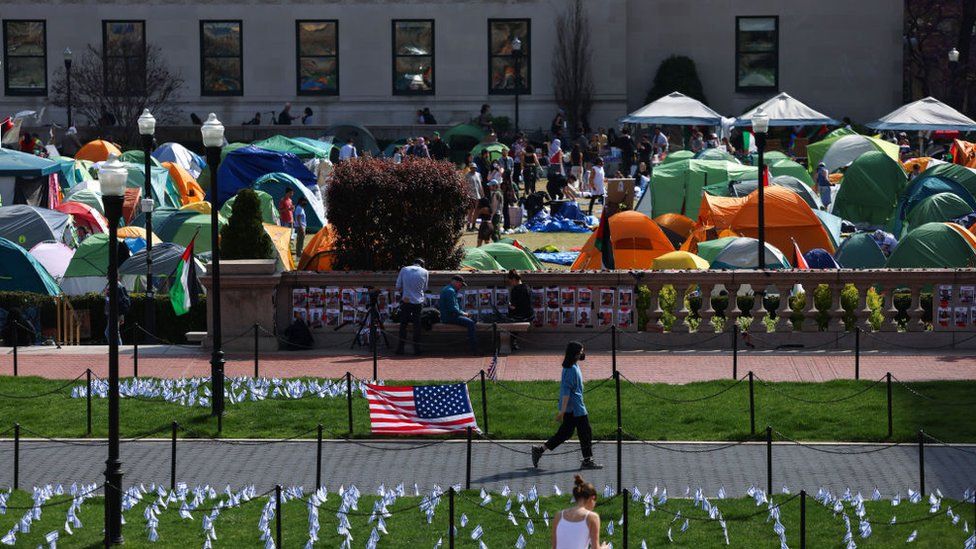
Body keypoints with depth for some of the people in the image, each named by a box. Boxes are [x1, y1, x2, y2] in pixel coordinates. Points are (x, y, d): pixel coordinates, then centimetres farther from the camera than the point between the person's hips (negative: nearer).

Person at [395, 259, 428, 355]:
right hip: (418, 302, 0)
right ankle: (417, 349, 7)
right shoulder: (424, 272, 2)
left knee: (403, 325, 7)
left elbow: (398, 287, 3)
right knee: (417, 326, 7)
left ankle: (400, 349, 5)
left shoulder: (404, 270, 2)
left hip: (406, 301, 0)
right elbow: (425, 288, 10)